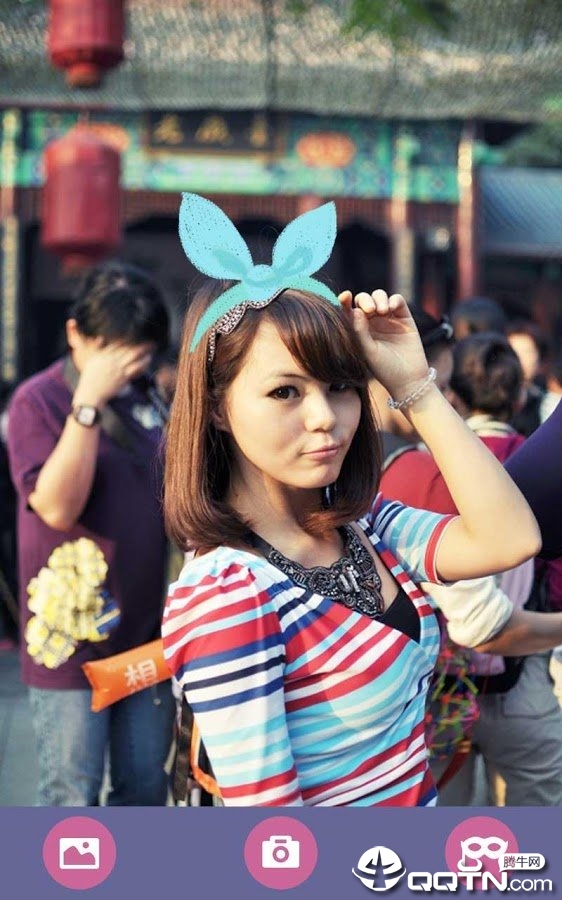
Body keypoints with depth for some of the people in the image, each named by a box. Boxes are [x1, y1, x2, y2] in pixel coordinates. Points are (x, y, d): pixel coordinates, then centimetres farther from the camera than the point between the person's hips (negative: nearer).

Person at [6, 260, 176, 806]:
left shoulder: (141, 401, 10)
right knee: (72, 802, 3)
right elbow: (58, 506, -22)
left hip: (147, 634, 6)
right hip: (74, 639, -6)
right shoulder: (38, 401, -9)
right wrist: (89, 402, -25)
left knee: (144, 792, 14)